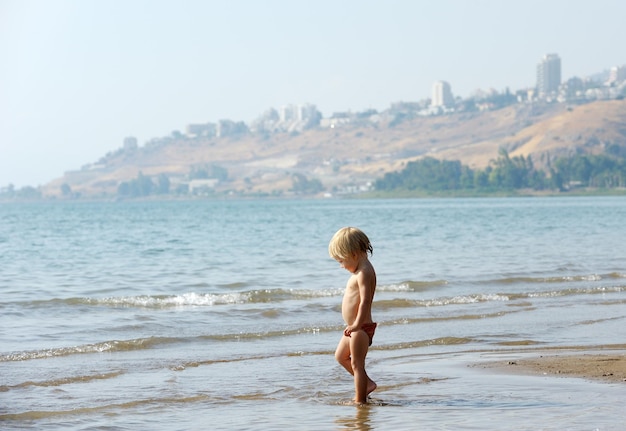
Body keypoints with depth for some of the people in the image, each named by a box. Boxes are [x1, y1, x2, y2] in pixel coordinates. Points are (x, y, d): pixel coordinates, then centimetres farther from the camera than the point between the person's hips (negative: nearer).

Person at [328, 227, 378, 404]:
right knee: (341, 356, 22)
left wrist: (357, 324, -27)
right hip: (354, 328, 11)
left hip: (361, 328, -11)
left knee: (357, 364, -4)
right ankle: (366, 383, 28)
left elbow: (365, 300, -28)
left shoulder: (364, 273, -20)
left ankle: (360, 400, 3)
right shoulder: (361, 270, 12)